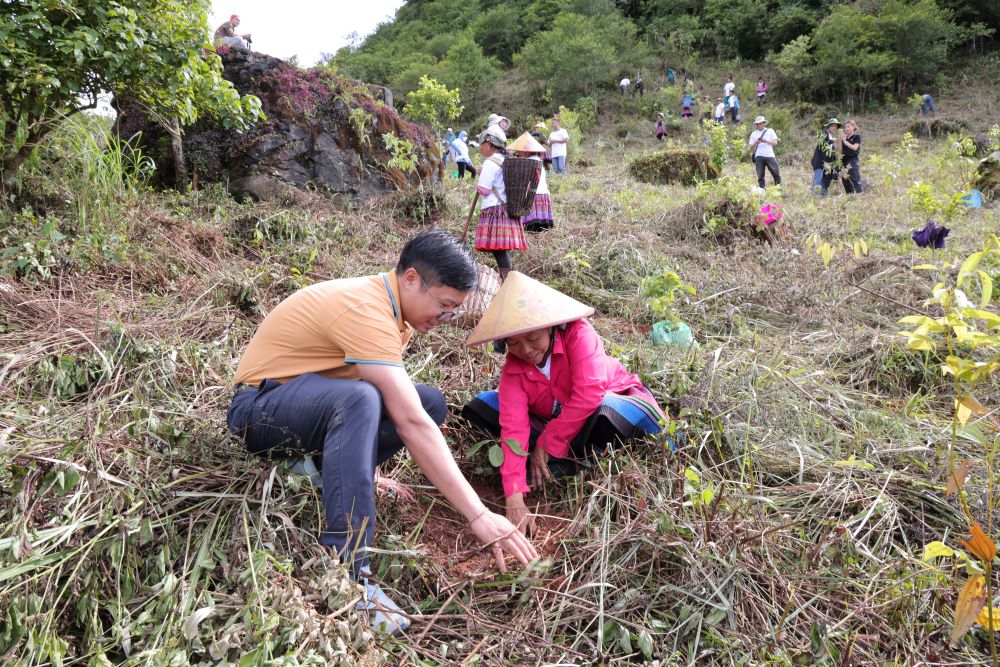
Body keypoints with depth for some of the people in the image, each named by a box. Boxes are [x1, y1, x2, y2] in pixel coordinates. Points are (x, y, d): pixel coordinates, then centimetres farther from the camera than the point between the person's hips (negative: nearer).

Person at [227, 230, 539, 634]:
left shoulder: (385, 303, 2)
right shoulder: (366, 310, -27)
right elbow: (410, 423, -33)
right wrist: (478, 515, -33)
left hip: (314, 398, 9)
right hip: (260, 407, -9)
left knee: (430, 404, -3)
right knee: (357, 399, -39)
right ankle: (347, 571, -37)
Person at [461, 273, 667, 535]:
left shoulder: (577, 333, -27)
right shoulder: (513, 369, -17)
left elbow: (590, 392, -37)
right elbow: (513, 426, -27)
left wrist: (546, 445, -31)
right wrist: (514, 499, -37)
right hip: (550, 420, 4)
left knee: (605, 412, -43)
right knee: (481, 406, -14)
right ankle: (560, 456, -18)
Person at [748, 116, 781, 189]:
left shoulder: (770, 131, 11)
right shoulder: (754, 134, 13)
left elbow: (775, 143, 2)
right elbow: (751, 148, 11)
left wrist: (765, 141, -12)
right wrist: (756, 142, -9)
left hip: (770, 155, -1)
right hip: (759, 157, 1)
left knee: (776, 174, -4)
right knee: (760, 176, -2)